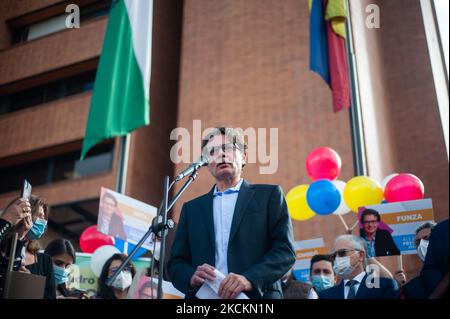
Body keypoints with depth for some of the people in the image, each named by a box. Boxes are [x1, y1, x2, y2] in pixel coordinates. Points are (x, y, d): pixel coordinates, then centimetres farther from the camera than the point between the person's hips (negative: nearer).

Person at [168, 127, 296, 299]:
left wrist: (250, 279, -15)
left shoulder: (268, 195, 9)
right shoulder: (192, 208, 17)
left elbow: (285, 249, 0)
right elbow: (176, 262, 13)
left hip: (256, 294, -3)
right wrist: (192, 277, -8)